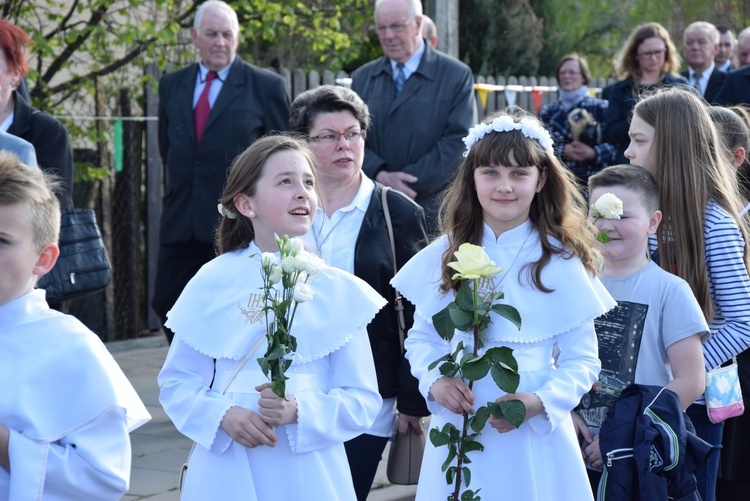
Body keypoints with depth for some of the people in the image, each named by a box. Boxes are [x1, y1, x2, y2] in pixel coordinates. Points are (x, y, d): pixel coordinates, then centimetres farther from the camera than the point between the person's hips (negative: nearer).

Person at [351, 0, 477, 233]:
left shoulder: (457, 76, 0)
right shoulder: (362, 78, 12)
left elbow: (459, 141, -7)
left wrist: (409, 182, -14)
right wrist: (380, 176, -14)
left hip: (435, 213, -2)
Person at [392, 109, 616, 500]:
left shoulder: (561, 263, -4)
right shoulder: (445, 255, 4)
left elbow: (582, 360, -3)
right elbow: (421, 337, 8)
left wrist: (541, 402, -19)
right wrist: (434, 381, -11)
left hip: (532, 436, -2)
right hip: (456, 429, 2)